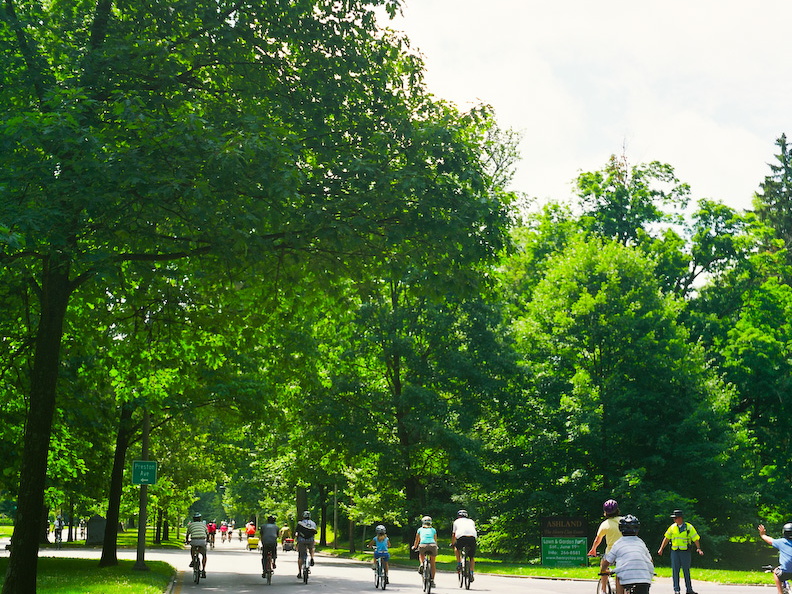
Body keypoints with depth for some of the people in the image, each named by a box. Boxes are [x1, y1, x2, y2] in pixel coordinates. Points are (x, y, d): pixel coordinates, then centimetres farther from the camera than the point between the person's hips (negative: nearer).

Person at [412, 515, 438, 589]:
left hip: (423, 545, -1)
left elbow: (417, 541, 34)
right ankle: (432, 580, 14)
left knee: (421, 555, 32)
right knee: (432, 564, 18)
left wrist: (414, 547, 54)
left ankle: (421, 564, 4)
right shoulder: (433, 530, 26)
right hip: (432, 545, 1)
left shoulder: (420, 529, 24)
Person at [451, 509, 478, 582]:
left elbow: (453, 535, 33)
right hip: (472, 537, 1)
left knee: (457, 548, 31)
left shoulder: (457, 521, 29)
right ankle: (471, 573, 7)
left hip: (461, 536, -1)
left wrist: (452, 543, 48)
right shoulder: (471, 521, 33)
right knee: (472, 557, 19)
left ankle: (459, 564, 19)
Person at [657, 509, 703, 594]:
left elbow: (695, 539, -3)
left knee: (686, 571, 4)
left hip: (685, 552, -2)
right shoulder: (672, 527, 7)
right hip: (674, 551, 3)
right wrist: (661, 549, 8)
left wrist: (698, 549, -16)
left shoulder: (689, 527, -2)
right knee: (675, 571, 1)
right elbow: (666, 538, 12)